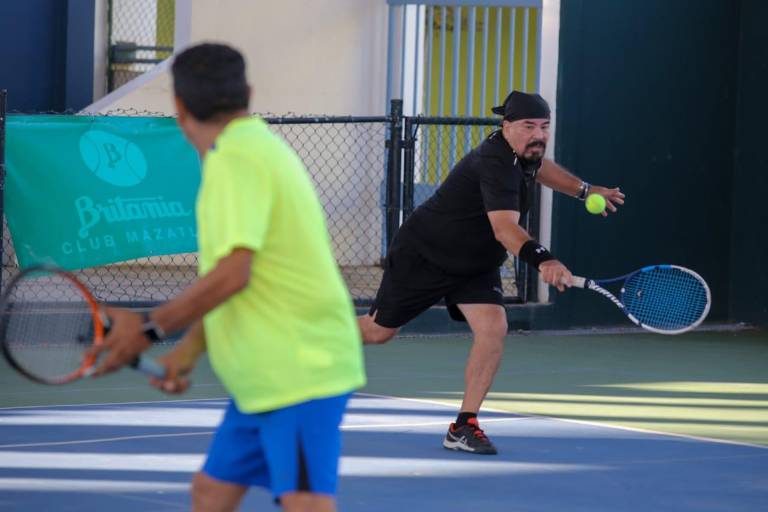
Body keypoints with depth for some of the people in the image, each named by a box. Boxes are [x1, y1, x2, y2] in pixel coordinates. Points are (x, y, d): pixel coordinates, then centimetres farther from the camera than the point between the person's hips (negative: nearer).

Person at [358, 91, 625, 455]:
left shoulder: (525, 153, -5)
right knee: (379, 331, 7)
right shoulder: (496, 165, -34)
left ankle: (463, 426, -11)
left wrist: (585, 190, 19)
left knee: (493, 328, -16)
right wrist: (542, 260, -66)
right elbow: (504, 228, -50)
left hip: (476, 267, 7)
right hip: (422, 256, -7)